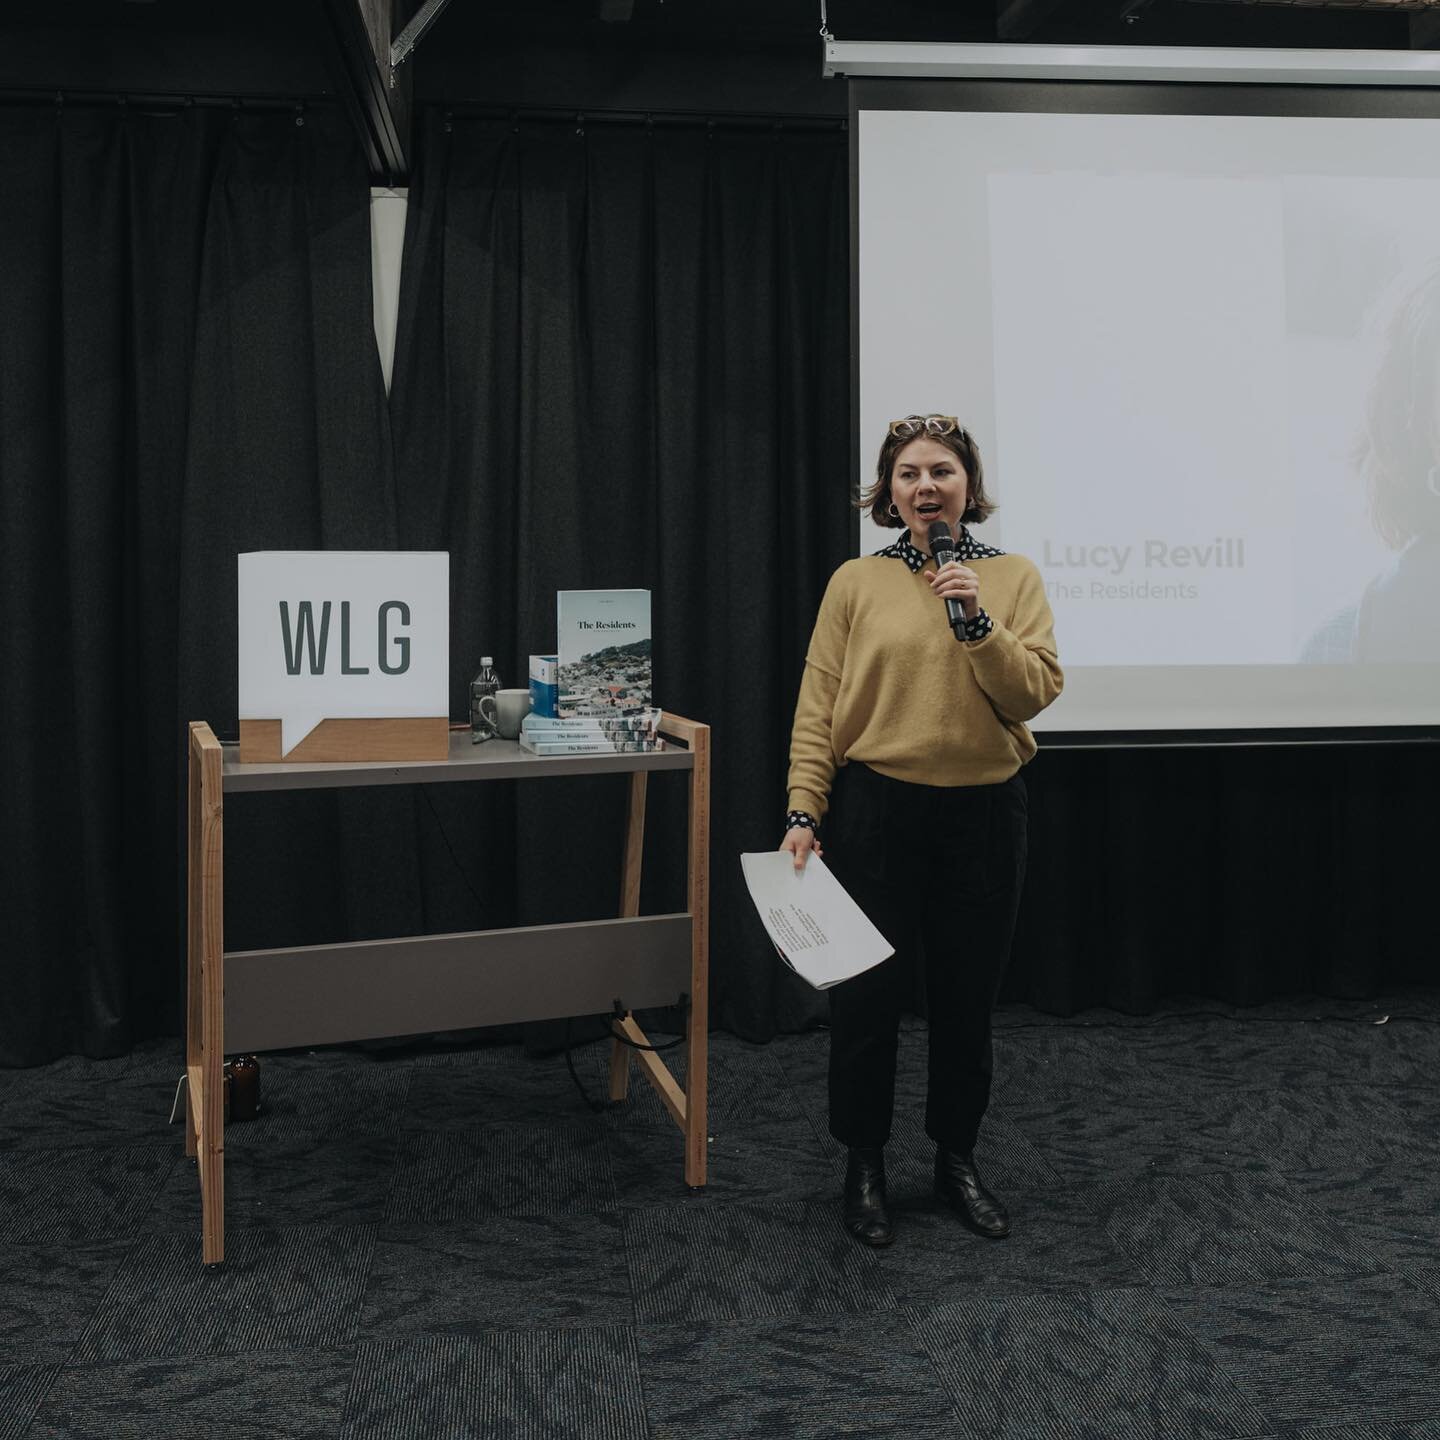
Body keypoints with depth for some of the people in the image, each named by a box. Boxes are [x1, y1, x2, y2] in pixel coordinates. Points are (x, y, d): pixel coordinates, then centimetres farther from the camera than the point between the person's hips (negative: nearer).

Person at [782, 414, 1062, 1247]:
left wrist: (977, 620, -18)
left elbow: (1035, 693, -6)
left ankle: (958, 1160, 31)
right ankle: (865, 1166, 24)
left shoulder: (1013, 578, 3)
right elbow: (818, 707, -2)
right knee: (866, 996, 5)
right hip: (875, 810, -1)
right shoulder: (857, 582, 0)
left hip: (984, 812, 1)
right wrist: (803, 813, -9)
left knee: (968, 997, 12)